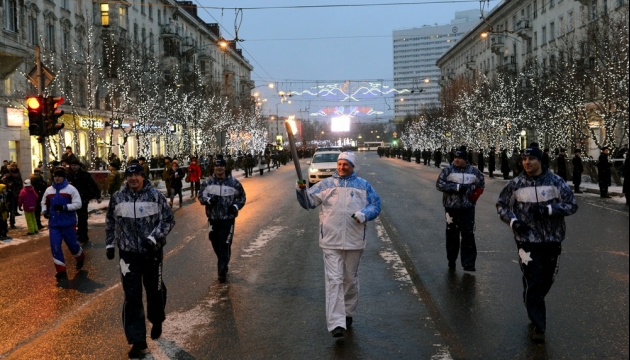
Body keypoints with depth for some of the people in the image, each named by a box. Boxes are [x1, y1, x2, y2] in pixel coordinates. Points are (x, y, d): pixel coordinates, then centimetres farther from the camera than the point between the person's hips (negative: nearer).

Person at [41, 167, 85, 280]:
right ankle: (61, 271, 4)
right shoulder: (49, 190, 7)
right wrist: (44, 211, 1)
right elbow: (44, 203, 22)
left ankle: (81, 258, 42)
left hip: (68, 223, -3)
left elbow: (78, 204, -12)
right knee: (55, 246, -4)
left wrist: (64, 207, -23)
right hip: (54, 224, 4)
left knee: (72, 244, 7)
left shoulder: (71, 189, -7)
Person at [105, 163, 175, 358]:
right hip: (128, 253, 1)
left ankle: (157, 322, 45)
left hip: (152, 252, -1)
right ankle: (137, 340, 5)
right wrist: (109, 244, 12)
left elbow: (168, 220, -7)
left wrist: (154, 237, -18)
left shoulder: (155, 195, -9)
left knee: (155, 290, 16)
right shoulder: (117, 197, 0)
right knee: (132, 297, -2)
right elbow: (110, 222, 13)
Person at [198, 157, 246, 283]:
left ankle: (222, 271, -3)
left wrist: (236, 206, -9)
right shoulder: (208, 183, 2)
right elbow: (201, 197, 5)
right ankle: (223, 264, 34)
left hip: (228, 219, -3)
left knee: (225, 245, -8)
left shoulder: (233, 183, -2)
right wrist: (209, 200, -17)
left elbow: (242, 197, 9)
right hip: (213, 218, 3)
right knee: (215, 244, 12)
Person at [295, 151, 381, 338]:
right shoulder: (325, 184, 5)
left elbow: (376, 205, 5)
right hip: (331, 240, -1)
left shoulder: (363, 185, 6)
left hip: (354, 241, 1)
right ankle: (336, 323, -12)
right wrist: (301, 190, -21)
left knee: (350, 279, 15)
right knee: (334, 280, -8)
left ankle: (348, 313, 35)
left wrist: (365, 214, -14)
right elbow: (309, 201, 0)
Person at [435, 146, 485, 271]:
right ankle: (451, 260, 23)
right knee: (452, 234, 8)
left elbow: (481, 183, 21)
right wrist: (457, 187, -17)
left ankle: (468, 263, -2)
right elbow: (439, 184, -11)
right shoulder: (448, 170, -2)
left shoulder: (473, 171, 6)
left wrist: (475, 195, 3)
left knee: (468, 235, -5)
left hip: (468, 207, 1)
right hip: (451, 207, -1)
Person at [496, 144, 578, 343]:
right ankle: (538, 326, 3)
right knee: (533, 281, -7)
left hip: (552, 240, 2)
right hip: (527, 239, -2)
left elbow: (572, 205, -2)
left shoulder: (555, 182, -3)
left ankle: (534, 309, 43)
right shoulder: (515, 184, -3)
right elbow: (501, 205, 8)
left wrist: (549, 209, -17)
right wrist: (512, 220, -9)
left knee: (547, 280, 15)